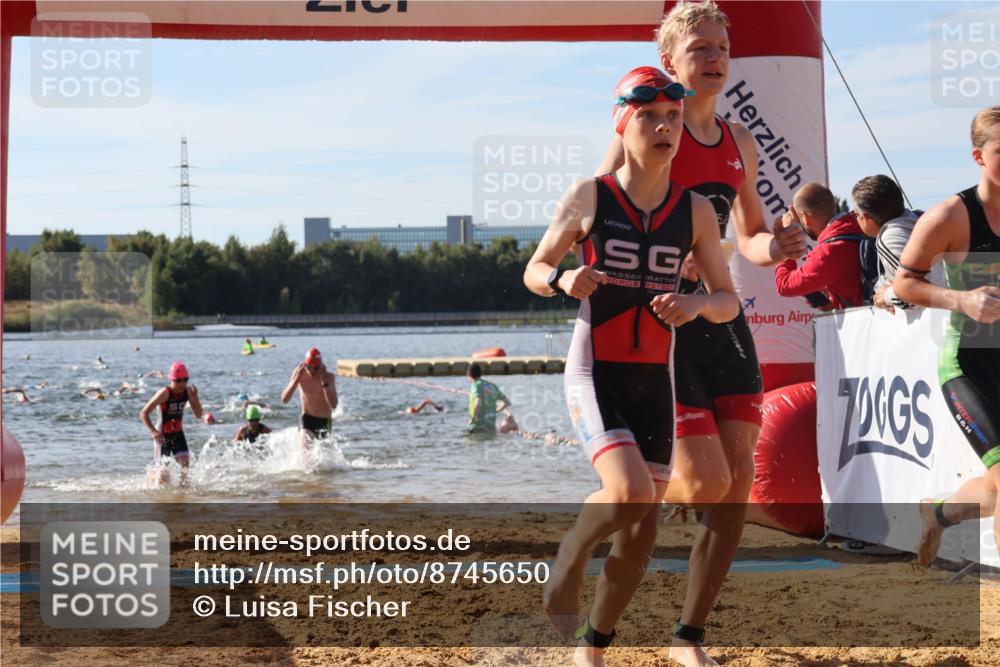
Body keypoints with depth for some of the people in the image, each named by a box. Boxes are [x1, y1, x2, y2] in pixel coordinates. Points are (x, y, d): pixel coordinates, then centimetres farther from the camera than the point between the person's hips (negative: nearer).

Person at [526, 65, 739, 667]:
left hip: (656, 379, 4)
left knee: (642, 531, 4)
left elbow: (729, 301, 7)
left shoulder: (695, 211, 3)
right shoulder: (588, 198, -3)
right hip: (595, 372, -3)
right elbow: (535, 271, 6)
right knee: (631, 494, -25)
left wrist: (696, 305, -15)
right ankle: (570, 558, 7)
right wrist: (563, 280, -17)